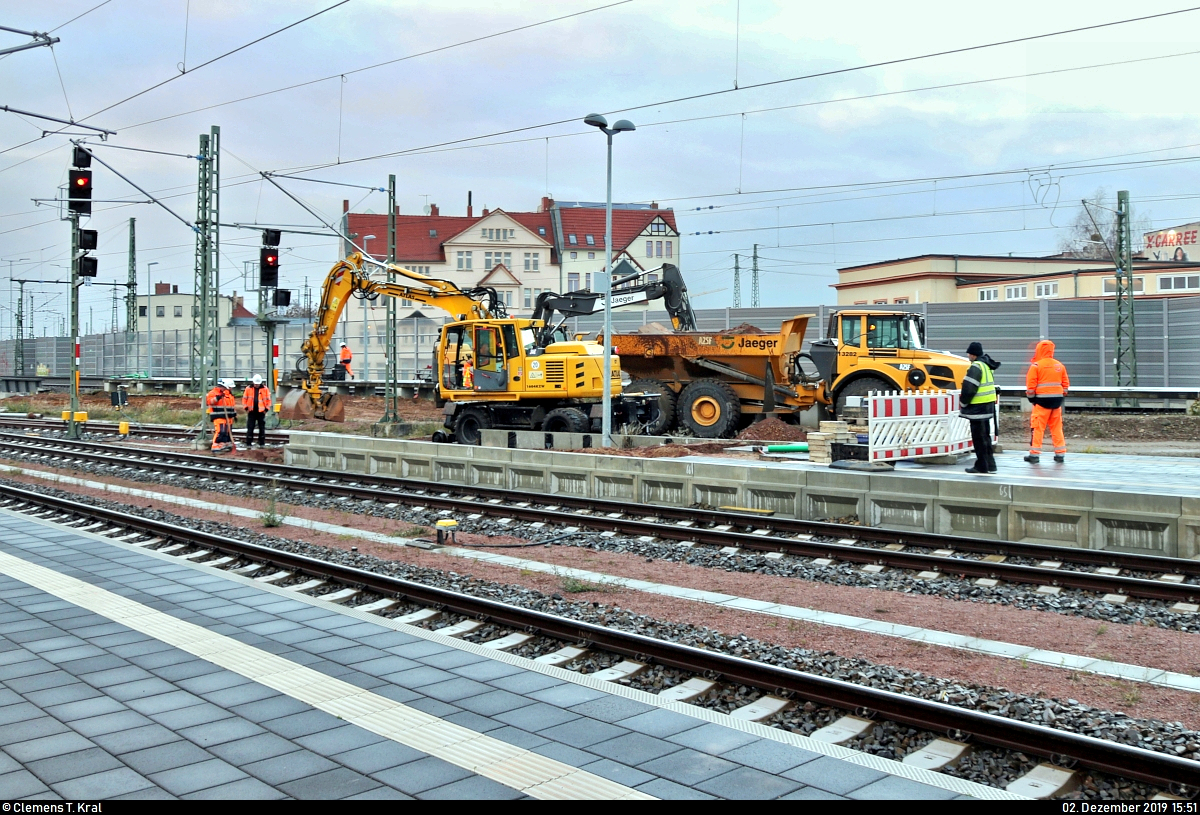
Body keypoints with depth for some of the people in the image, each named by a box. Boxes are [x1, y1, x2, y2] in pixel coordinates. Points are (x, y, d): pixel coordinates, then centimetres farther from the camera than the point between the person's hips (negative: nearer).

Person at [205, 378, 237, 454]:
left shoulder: (228, 394, 20)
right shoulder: (213, 393, -7)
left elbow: (232, 405, 27)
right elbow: (208, 401, -22)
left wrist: (235, 414, 26)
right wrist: (217, 398, -35)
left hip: (228, 417, 9)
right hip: (218, 417, -9)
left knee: (228, 432, 12)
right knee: (219, 431, -18)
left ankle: (227, 445, 23)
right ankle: (215, 447, -17)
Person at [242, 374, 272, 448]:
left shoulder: (265, 389, -1)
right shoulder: (248, 389, 1)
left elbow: (268, 400, 3)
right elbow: (244, 399, 6)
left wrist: (266, 409, -3)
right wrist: (246, 408, -2)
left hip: (261, 412, 0)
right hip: (251, 412, 0)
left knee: (262, 428, 6)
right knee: (250, 428, 0)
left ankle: (262, 443, 13)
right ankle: (248, 443, 4)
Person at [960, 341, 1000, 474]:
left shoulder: (976, 367, -17)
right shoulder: (987, 366, 14)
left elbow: (968, 389, -22)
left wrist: (963, 404, -6)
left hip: (978, 408, -10)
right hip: (988, 405, 10)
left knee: (979, 437, -2)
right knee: (985, 436, 16)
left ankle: (982, 467, 2)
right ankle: (989, 464, 20)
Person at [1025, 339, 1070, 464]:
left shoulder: (1036, 366, -8)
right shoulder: (1060, 366, 9)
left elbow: (1030, 385, -9)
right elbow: (1066, 384, 13)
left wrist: (1031, 397, 3)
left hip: (1042, 399, -5)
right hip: (1057, 400, 5)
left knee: (1037, 427, -1)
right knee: (1057, 427, 11)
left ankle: (1034, 454, -2)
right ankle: (1060, 454, 12)